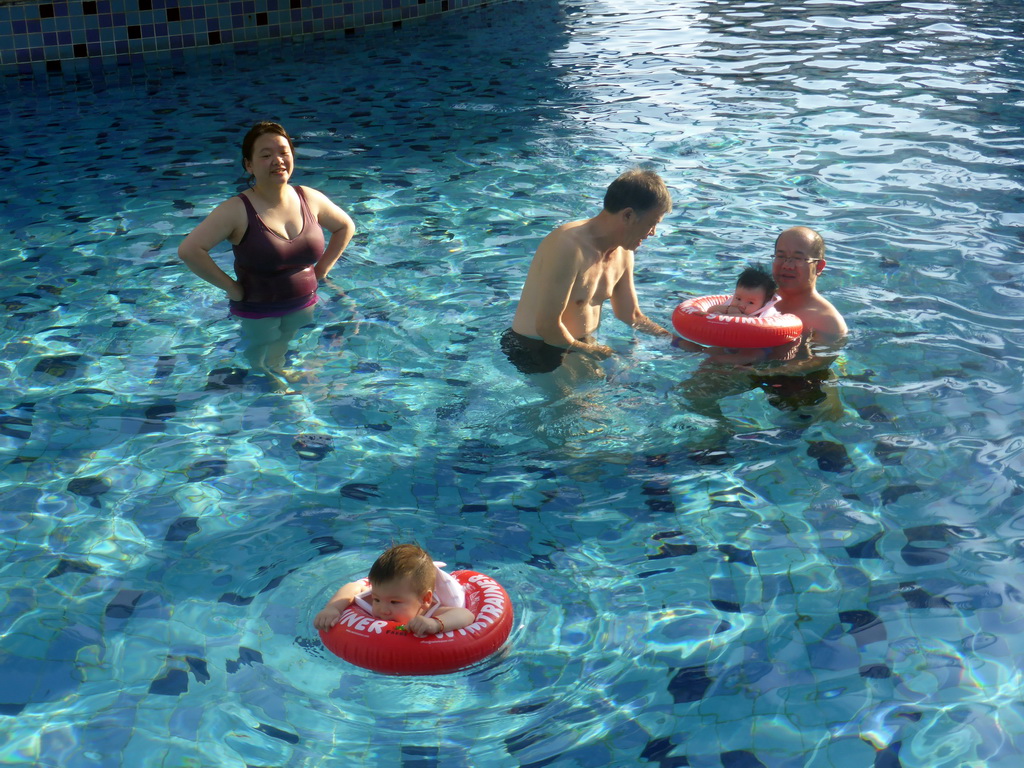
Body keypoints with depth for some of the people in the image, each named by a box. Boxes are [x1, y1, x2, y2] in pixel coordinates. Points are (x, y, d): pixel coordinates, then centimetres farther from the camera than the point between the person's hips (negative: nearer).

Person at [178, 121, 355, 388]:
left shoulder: (310, 199, -7)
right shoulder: (237, 210, -23)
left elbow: (346, 226, 11)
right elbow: (189, 250, -30)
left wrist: (322, 268, 3)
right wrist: (230, 287, -23)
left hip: (303, 304, 4)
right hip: (257, 312, -4)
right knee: (259, 366, 16)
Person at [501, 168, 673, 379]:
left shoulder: (622, 252, 4)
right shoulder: (569, 246, -27)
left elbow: (631, 316, 15)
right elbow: (547, 327, -27)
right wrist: (586, 350, -11)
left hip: (581, 345, 9)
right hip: (536, 351, -9)